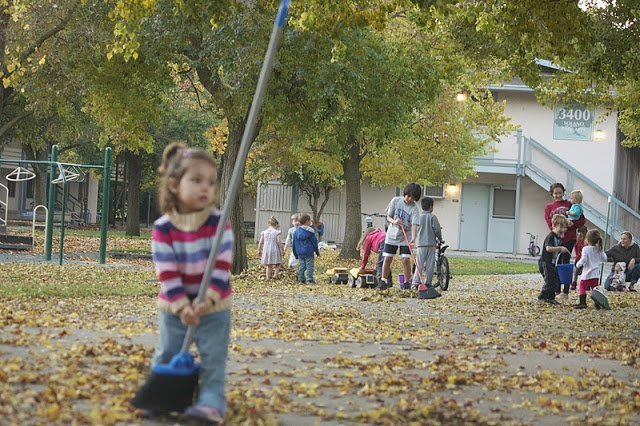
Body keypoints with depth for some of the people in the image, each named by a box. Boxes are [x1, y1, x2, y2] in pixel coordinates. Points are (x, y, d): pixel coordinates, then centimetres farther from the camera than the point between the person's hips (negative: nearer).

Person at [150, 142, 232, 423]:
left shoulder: (219, 223, -9)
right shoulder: (163, 228, -9)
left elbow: (222, 265, -14)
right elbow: (166, 272, -12)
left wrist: (209, 298, -25)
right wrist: (181, 305, -20)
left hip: (214, 307, -1)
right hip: (174, 308, 1)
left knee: (213, 361, -3)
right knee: (166, 358, 10)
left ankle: (211, 401, -1)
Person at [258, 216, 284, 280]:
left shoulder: (264, 232, 4)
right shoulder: (276, 232, -8)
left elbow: (260, 242, 5)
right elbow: (279, 242, -12)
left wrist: (259, 251, 15)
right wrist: (282, 250, -4)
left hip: (266, 250, 4)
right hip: (275, 250, -4)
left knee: (268, 265, 13)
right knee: (277, 265, 10)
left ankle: (268, 277, 12)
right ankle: (276, 275, -4)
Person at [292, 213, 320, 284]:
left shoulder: (296, 231, 7)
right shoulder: (310, 231, -8)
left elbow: (294, 244, 12)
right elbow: (314, 242, -2)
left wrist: (296, 254, 19)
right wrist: (317, 251, 10)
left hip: (300, 253, 5)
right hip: (308, 252, -5)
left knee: (301, 266, 10)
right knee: (309, 265, -2)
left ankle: (301, 279, 10)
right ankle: (309, 279, -7)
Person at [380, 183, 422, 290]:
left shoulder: (414, 209, -13)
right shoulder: (395, 201, -5)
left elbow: (414, 224, -24)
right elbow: (388, 217, 1)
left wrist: (413, 237, -41)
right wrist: (394, 221, -22)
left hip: (406, 238, -2)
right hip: (392, 235, 2)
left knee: (406, 259, -10)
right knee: (387, 258, -2)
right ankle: (383, 281, 6)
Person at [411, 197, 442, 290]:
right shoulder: (432, 217, -3)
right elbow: (437, 229, -5)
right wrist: (440, 238, 12)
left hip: (420, 244, 2)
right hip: (431, 243, -2)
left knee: (419, 264, 1)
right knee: (430, 265, 5)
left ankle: (415, 283, -6)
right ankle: (427, 283, 4)